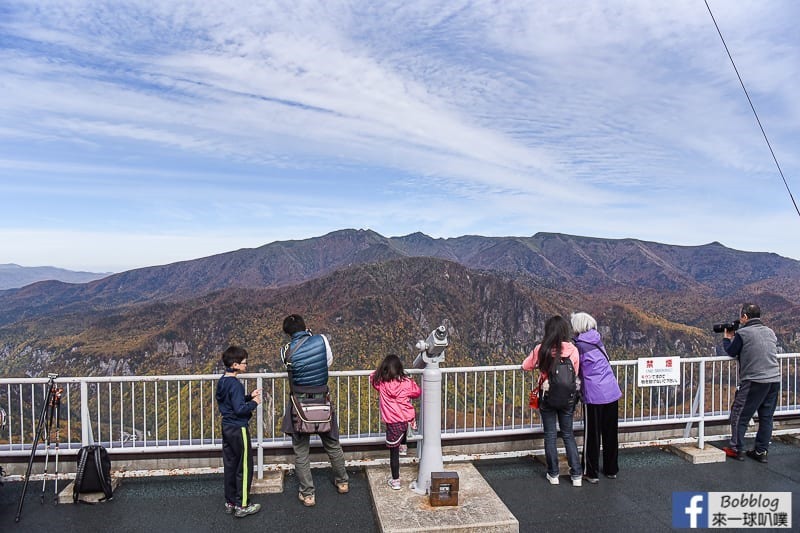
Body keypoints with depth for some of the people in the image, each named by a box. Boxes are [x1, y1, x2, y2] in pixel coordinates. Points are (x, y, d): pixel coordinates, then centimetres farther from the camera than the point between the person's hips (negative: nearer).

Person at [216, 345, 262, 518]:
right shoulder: (235, 384, -22)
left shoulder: (222, 381, 6)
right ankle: (242, 505, 11)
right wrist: (254, 403, -11)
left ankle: (230, 502, 26)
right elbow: (240, 409, -25)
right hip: (238, 429, -9)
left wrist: (249, 396, 8)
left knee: (230, 465, 16)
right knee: (244, 467, 3)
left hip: (227, 428, 9)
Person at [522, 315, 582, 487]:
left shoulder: (541, 349, -13)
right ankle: (576, 475, 19)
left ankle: (553, 474, 20)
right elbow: (576, 373, -1)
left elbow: (525, 366, -1)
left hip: (548, 397, -1)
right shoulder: (572, 349, -11)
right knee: (568, 435, 16)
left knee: (550, 435, 12)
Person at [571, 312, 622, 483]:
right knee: (611, 433, 16)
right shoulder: (597, 339, 7)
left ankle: (591, 472, 16)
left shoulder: (579, 345, -9)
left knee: (592, 435, 7)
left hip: (594, 395, -6)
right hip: (612, 392, 6)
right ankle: (611, 469, 29)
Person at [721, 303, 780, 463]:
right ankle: (761, 451, 19)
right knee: (766, 417, 13)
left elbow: (731, 352, 2)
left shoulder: (743, 333, -10)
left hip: (754, 381, -6)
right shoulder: (770, 332, 10)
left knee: (739, 415, 5)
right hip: (774, 381, 7)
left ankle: (736, 449, 11)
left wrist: (727, 338, 20)